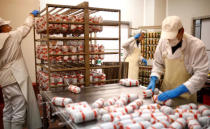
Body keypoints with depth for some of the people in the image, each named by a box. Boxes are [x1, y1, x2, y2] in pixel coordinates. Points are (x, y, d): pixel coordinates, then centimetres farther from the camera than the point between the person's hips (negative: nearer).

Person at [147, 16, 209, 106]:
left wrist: (178, 91, -32)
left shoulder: (197, 45, -24)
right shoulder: (163, 41, -11)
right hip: (165, 91, 4)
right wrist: (153, 80, -12)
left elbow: (201, 74, -26)